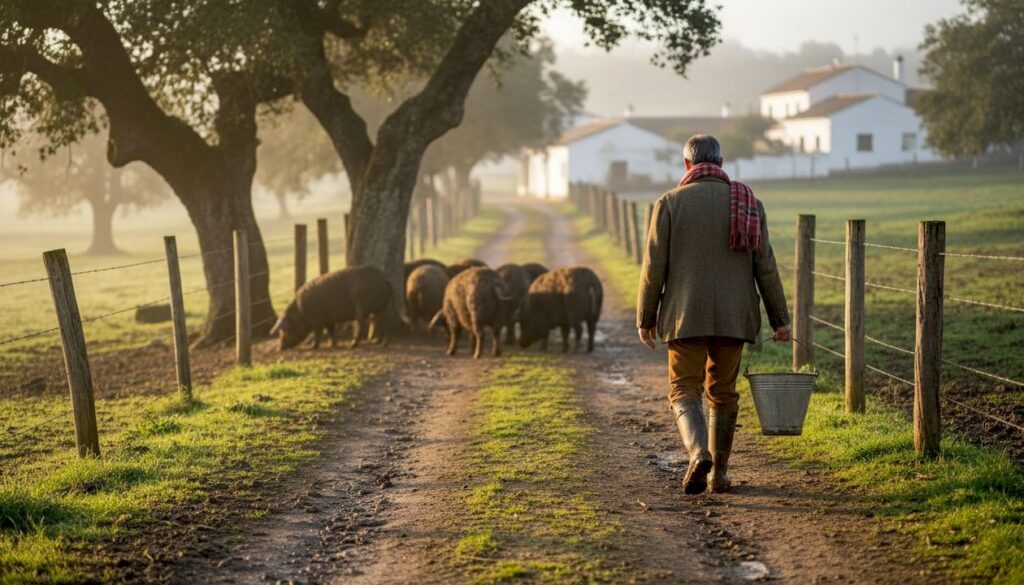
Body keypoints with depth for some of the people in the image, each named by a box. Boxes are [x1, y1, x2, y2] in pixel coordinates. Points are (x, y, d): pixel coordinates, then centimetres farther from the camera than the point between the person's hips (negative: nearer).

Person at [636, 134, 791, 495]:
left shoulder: (670, 203, -4)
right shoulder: (747, 203, 4)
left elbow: (654, 267, -5)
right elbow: (765, 266, 3)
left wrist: (645, 319, 4)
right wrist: (779, 318, 8)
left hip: (686, 316, -2)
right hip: (733, 317, 2)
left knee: (684, 390, 5)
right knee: (723, 392, 13)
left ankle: (699, 454, -19)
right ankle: (719, 472, 15)